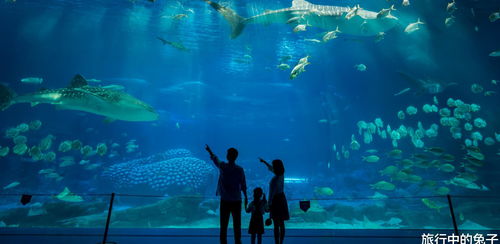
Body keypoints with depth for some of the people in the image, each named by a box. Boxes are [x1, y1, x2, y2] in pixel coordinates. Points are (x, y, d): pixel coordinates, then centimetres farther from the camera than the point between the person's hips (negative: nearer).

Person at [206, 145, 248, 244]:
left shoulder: (222, 166, -7)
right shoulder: (240, 170, -7)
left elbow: (214, 158, 10)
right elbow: (243, 185, -2)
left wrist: (209, 150, 28)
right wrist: (246, 197, 10)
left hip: (225, 200, 0)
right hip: (236, 200, 0)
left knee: (223, 225, 9)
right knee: (237, 225, 11)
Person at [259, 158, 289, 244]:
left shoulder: (275, 179, -23)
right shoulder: (281, 175, 1)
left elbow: (272, 193, -21)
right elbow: (271, 169, 19)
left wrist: (269, 204, -14)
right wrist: (264, 162, 27)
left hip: (276, 201, -8)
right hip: (282, 198, 8)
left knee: (276, 225, 0)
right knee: (281, 224, 15)